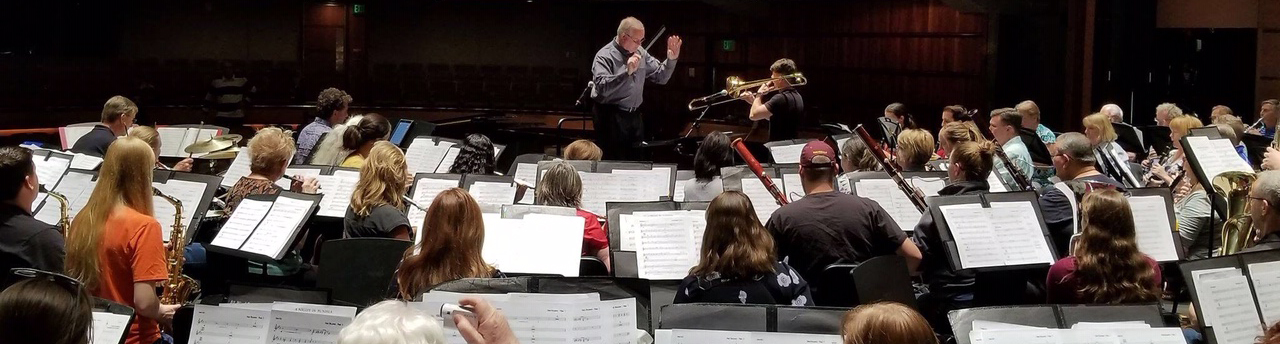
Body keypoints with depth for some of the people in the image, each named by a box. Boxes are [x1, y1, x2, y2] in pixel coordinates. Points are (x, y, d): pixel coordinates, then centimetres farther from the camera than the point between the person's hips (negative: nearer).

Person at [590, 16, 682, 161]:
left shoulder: (640, 53, 8)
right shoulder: (604, 56, -12)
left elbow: (660, 77, 13)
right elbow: (602, 87, -28)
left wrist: (671, 59, -3)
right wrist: (627, 71, -35)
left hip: (635, 116, 7)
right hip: (611, 117, -7)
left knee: (637, 160, 11)